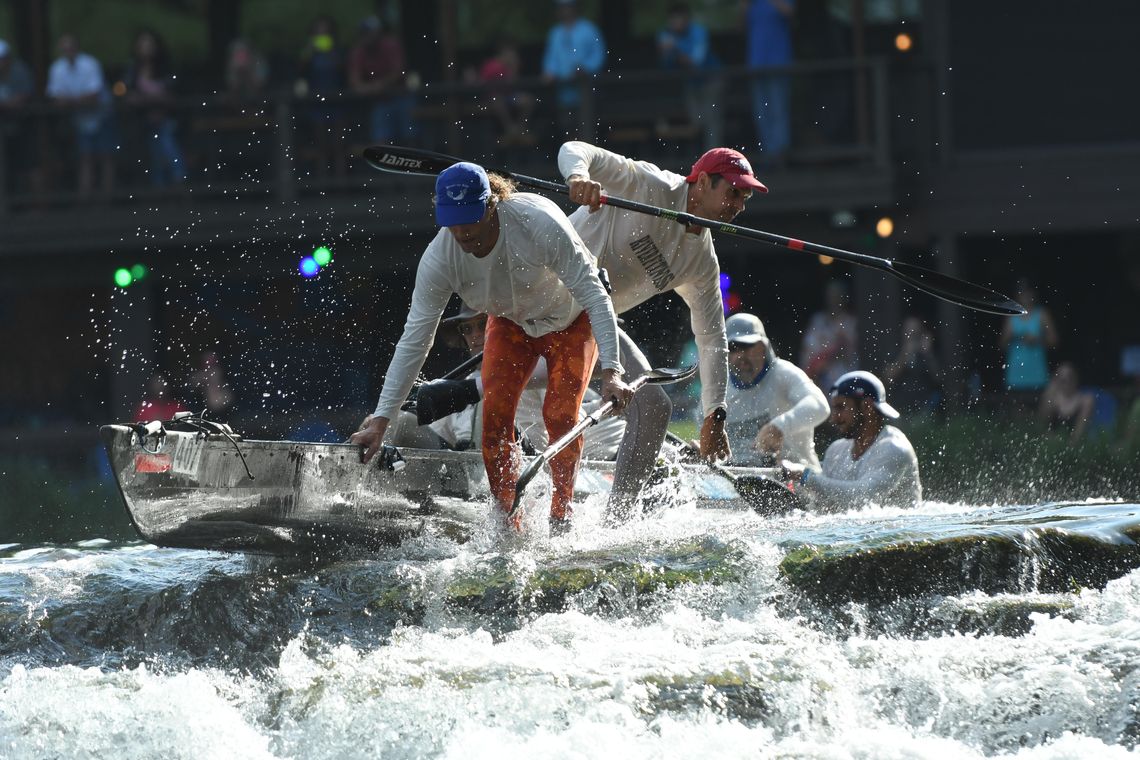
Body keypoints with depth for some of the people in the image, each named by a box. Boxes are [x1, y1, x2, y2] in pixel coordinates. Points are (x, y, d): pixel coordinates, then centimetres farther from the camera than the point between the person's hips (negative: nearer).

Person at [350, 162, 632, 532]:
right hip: (510, 325, 3)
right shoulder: (438, 259, -28)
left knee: (559, 415, -16)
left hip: (570, 322, -3)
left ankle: (561, 516, 3)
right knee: (495, 414, -14)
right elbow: (414, 341, -24)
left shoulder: (538, 223, -39)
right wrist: (380, 421, -27)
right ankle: (507, 523, -4)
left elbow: (594, 297, -36)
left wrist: (610, 371, -45)